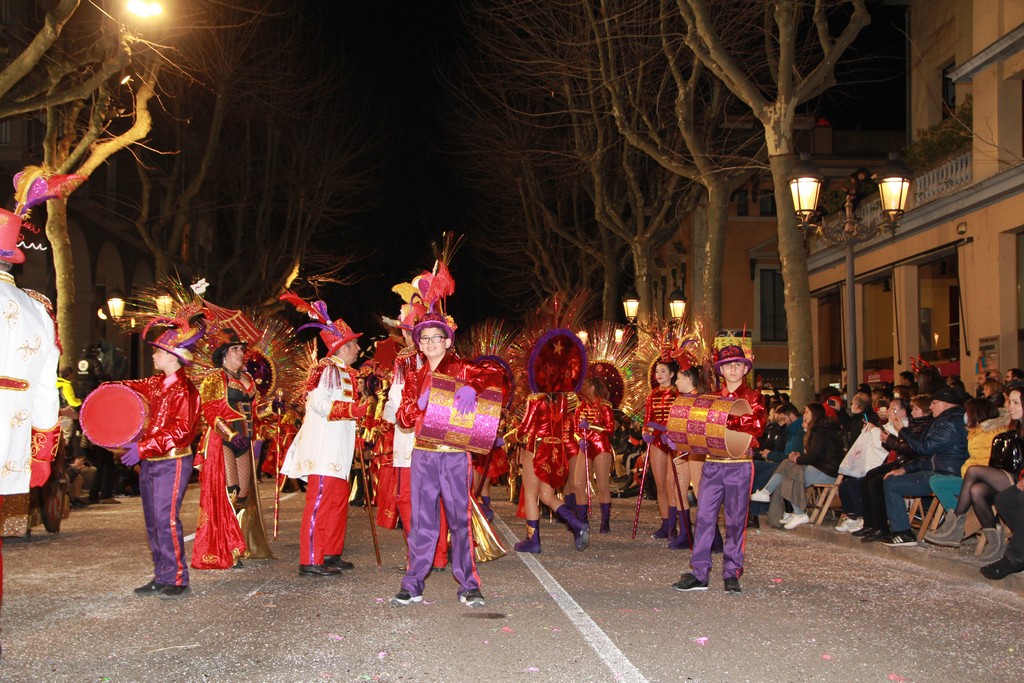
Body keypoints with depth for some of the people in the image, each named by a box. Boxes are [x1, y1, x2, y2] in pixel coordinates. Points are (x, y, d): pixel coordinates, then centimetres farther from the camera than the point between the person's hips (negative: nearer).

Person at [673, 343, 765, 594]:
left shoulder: (754, 399, 5)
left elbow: (753, 429, -8)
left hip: (739, 465, -3)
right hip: (712, 463, 3)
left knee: (735, 520, 2)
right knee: (704, 516, -2)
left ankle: (732, 573, 10)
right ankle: (699, 573, 2)